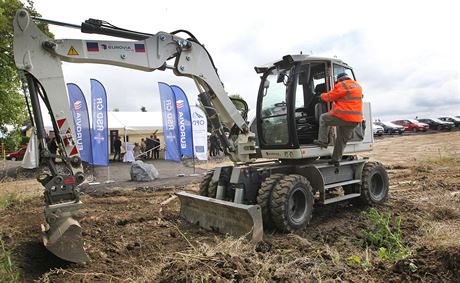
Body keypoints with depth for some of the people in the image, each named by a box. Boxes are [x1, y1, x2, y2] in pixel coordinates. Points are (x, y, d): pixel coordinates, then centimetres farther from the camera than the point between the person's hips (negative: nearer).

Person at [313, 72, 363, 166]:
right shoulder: (358, 86, 19)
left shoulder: (341, 86, -6)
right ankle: (336, 159, 22)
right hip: (355, 120, 8)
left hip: (342, 117, -8)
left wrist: (322, 95, 19)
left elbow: (329, 97, 0)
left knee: (323, 118, 14)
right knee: (342, 140, 16)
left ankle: (322, 141, 8)